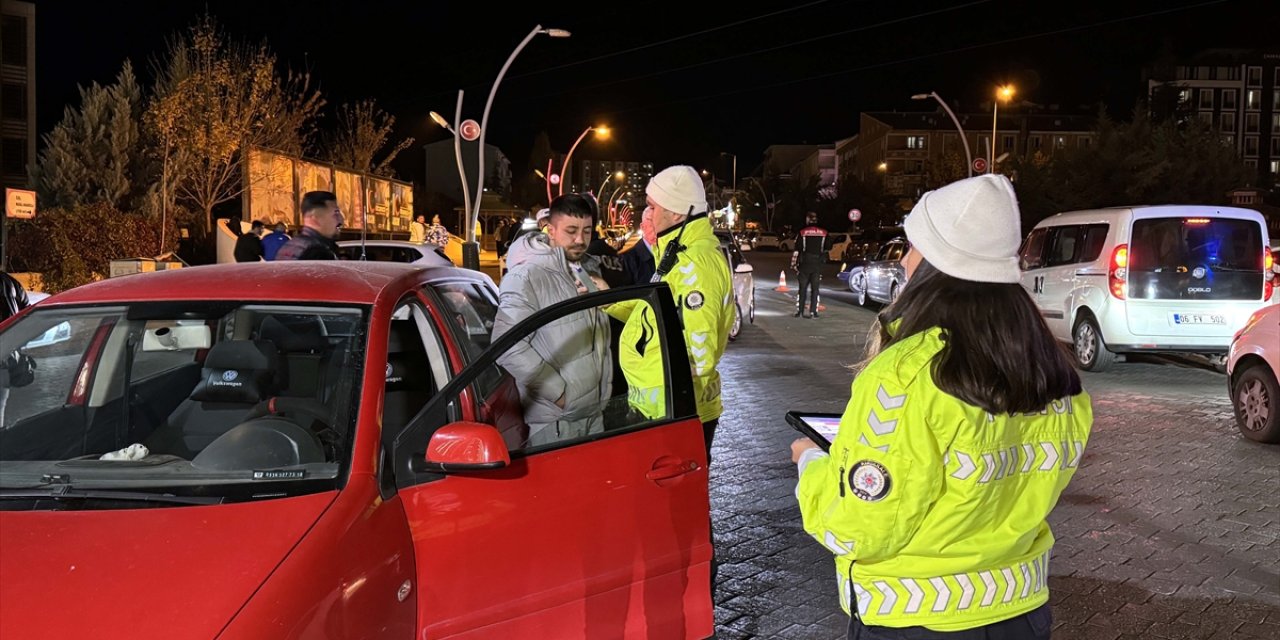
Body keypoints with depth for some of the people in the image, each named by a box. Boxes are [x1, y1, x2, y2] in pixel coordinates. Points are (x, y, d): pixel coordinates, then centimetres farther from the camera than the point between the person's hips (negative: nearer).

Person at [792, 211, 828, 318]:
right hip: (818, 264, 2)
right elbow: (826, 249, 8)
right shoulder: (824, 233, 2)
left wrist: (794, 264, -1)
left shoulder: (802, 233, -6)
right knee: (815, 288, 5)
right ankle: (813, 312, 0)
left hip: (805, 264, -1)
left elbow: (796, 250, -7)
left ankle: (799, 311, 7)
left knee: (802, 288, 7)